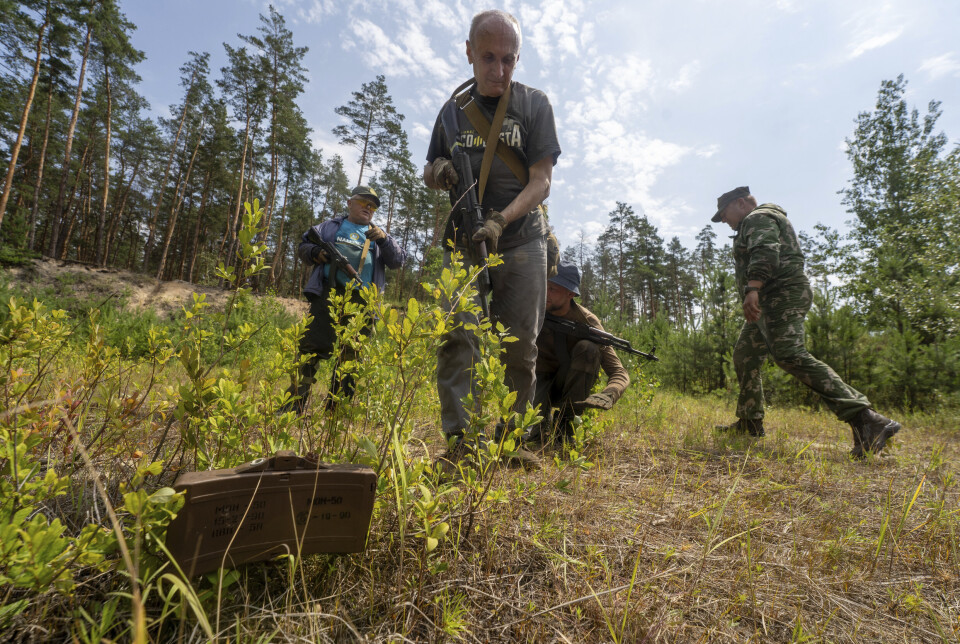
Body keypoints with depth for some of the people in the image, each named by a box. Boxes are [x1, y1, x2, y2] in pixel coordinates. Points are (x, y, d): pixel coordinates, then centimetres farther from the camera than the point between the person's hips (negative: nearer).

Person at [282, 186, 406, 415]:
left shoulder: (377, 235, 23)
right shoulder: (331, 225, 22)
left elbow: (398, 261, 12)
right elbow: (304, 244, 22)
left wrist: (384, 239, -5)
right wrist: (316, 253, -1)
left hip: (361, 302, 1)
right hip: (329, 294, -1)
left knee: (351, 355, 2)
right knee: (312, 347, -7)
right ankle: (292, 407, -2)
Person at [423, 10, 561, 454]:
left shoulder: (534, 105, 4)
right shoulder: (455, 110, 11)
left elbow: (540, 183, -5)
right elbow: (431, 172, 19)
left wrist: (500, 221, -21)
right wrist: (436, 173, -6)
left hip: (520, 242, -1)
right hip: (463, 243, 2)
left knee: (520, 347, -2)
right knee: (457, 337, -13)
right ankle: (458, 440, -7)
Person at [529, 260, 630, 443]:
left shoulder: (588, 321, -19)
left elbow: (619, 373, -21)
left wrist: (605, 397, -43)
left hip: (570, 385, 1)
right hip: (541, 382, -1)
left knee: (587, 348, -30)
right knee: (535, 431, -34)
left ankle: (566, 421, -20)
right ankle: (545, 416, 5)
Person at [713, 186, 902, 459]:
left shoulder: (758, 217, -3)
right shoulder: (756, 224, 30)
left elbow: (765, 253, -22)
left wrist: (752, 289, -35)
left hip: (781, 294, -11)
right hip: (770, 302, 11)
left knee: (789, 355, -25)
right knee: (745, 356, 12)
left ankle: (863, 418, -28)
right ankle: (750, 424, 17)